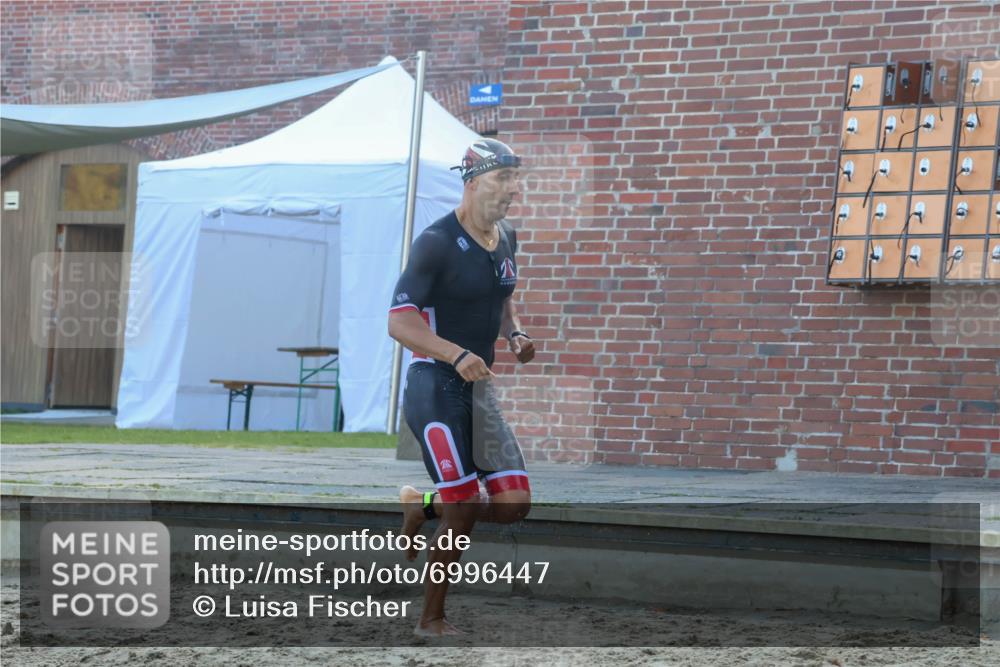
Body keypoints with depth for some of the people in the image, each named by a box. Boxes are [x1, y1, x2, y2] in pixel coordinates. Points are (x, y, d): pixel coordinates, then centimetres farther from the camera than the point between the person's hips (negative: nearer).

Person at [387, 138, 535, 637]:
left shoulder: (506, 239, 10)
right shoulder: (437, 242, -15)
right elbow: (399, 321, -19)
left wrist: (515, 334, 6)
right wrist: (458, 356, -32)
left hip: (480, 388, 8)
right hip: (435, 386, -7)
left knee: (514, 505, 0)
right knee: (464, 513, -8)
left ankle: (422, 508, 25)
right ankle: (431, 621, 9)